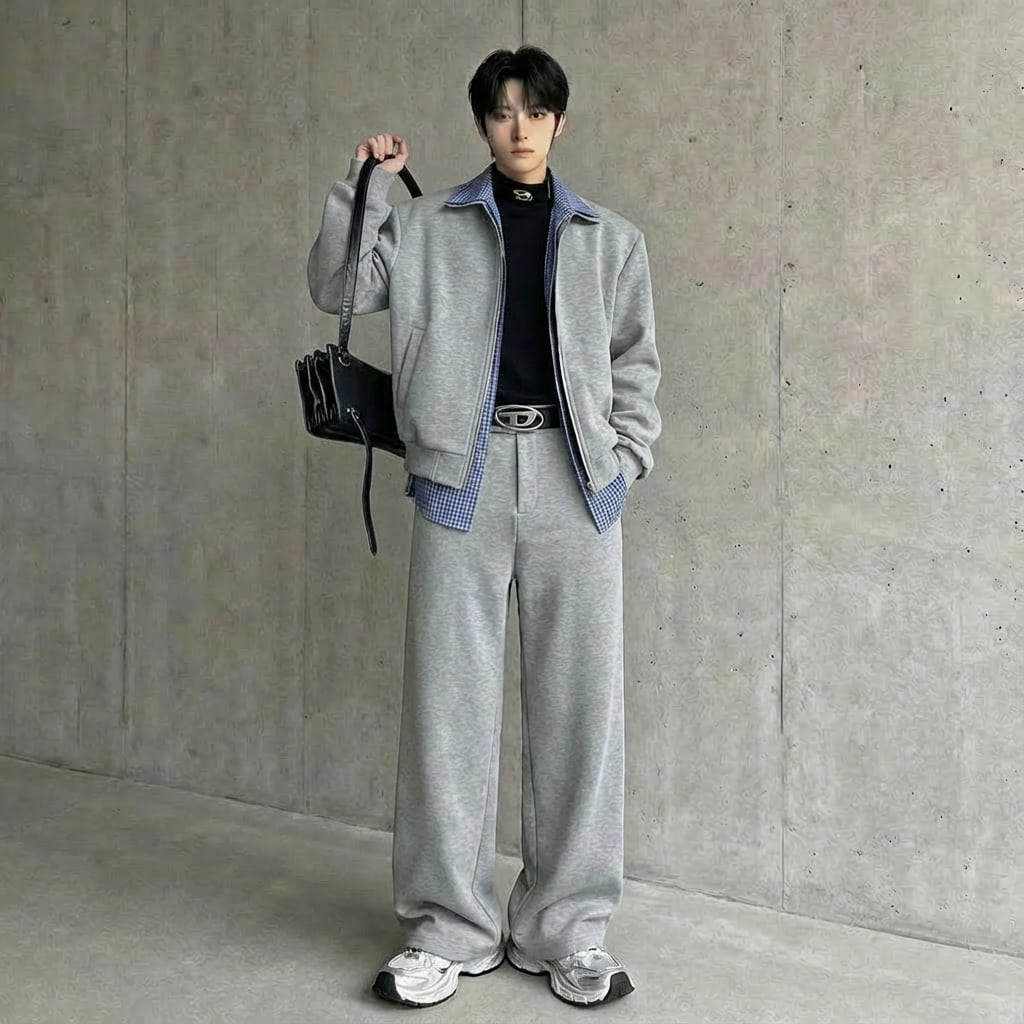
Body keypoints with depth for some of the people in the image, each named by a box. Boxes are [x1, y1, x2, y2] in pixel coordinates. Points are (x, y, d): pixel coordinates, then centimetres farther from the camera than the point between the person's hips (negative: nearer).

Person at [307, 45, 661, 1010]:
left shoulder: (610, 239, 15)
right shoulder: (427, 226, 13)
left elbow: (637, 363, 14)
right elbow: (336, 288, 6)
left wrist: (623, 457, 2)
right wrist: (361, 186, 0)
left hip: (575, 480, 1)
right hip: (461, 477, 0)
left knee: (579, 702, 2)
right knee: (449, 699, 0)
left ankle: (566, 929, 16)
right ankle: (449, 927, 14)